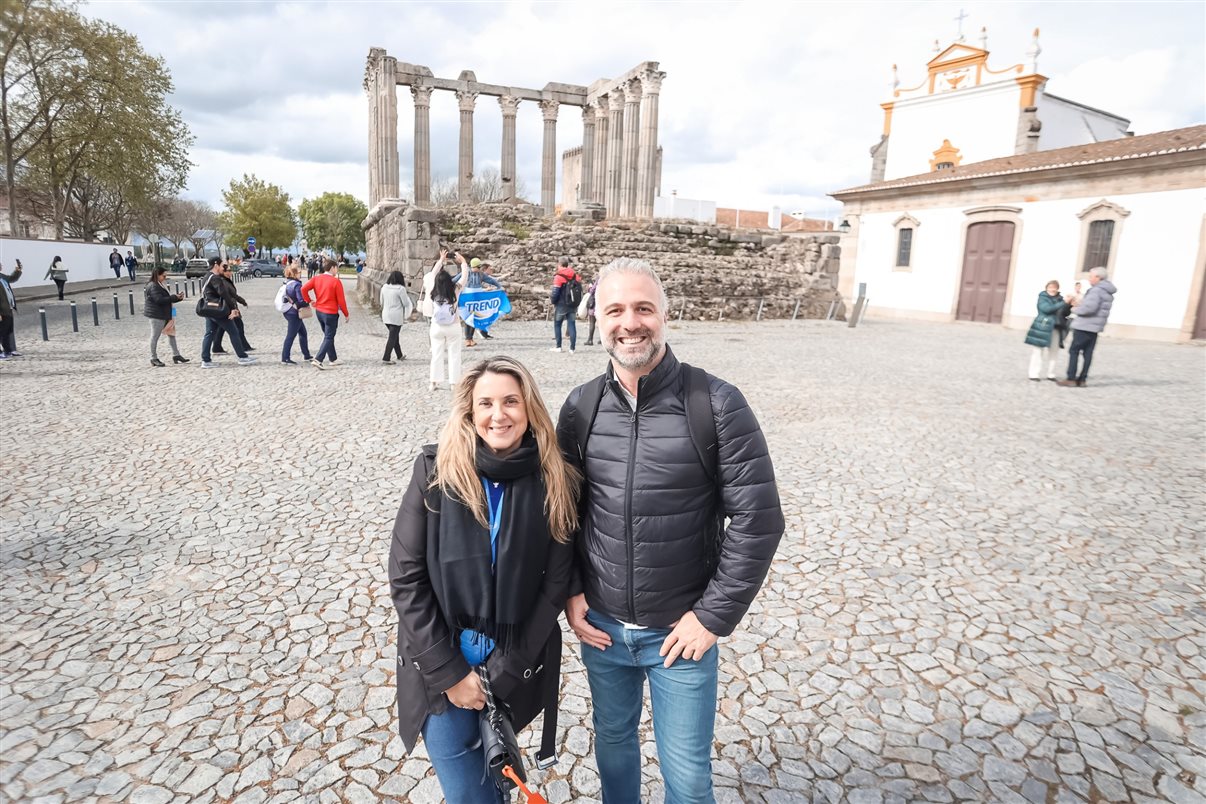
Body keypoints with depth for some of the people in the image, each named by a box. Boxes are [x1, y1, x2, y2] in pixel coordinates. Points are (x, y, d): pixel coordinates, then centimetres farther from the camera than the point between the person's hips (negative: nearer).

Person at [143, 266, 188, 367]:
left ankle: (176, 355, 16)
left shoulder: (161, 285, 16)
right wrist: (174, 297, -21)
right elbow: (160, 300, -25)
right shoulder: (153, 286, -15)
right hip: (156, 315, -10)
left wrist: (178, 297, 0)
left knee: (171, 334, 11)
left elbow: (166, 298, 15)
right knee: (155, 336, -1)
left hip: (164, 314, 10)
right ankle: (154, 358, 7)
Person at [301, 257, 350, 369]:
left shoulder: (317, 278, 2)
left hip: (319, 311, 7)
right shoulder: (336, 282, -14)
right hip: (331, 313, -7)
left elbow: (304, 289, -6)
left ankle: (333, 359, 28)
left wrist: (309, 300, 7)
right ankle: (317, 360, -10)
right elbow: (341, 300, -13)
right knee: (329, 338, 1)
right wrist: (346, 314, -3)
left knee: (328, 336, 19)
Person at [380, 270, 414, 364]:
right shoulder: (400, 289, -14)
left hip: (386, 315, 7)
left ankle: (399, 355, 31)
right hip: (396, 316, -7)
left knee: (394, 335, 20)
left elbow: (382, 302, 13)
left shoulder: (384, 287, 5)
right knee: (392, 337, -3)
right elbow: (406, 303, -10)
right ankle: (386, 358, -6)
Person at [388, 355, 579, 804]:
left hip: (515, 667, 2)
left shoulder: (556, 484, -9)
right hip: (440, 666, -1)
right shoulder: (436, 472, -12)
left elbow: (556, 583, -6)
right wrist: (449, 670, -11)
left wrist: (504, 670, -9)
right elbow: (406, 578, -10)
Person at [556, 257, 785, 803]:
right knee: (612, 739, 25)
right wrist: (570, 593, 0)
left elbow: (757, 518, -14)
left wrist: (714, 616, -13)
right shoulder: (581, 406, -5)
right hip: (601, 625, 3)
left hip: (681, 631, -3)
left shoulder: (717, 404, -16)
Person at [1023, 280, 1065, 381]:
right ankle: (1034, 375, 3)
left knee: (1053, 353, 9)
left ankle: (1051, 375, 18)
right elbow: (1047, 308, -20)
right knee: (1038, 352, -1)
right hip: (1042, 328, -5)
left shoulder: (1059, 298, 12)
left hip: (1055, 329, 5)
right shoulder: (1042, 297, -3)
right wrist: (1063, 303, -24)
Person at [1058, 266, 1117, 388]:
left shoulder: (1096, 290, -14)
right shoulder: (1108, 293, 17)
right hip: (1095, 327, 9)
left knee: (1074, 351, -3)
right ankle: (1081, 379, 10)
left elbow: (1089, 308, -25)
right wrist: (1080, 303, 10)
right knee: (1088, 353, 9)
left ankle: (1071, 379, -5)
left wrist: (1075, 310, -9)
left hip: (1085, 326, -9)